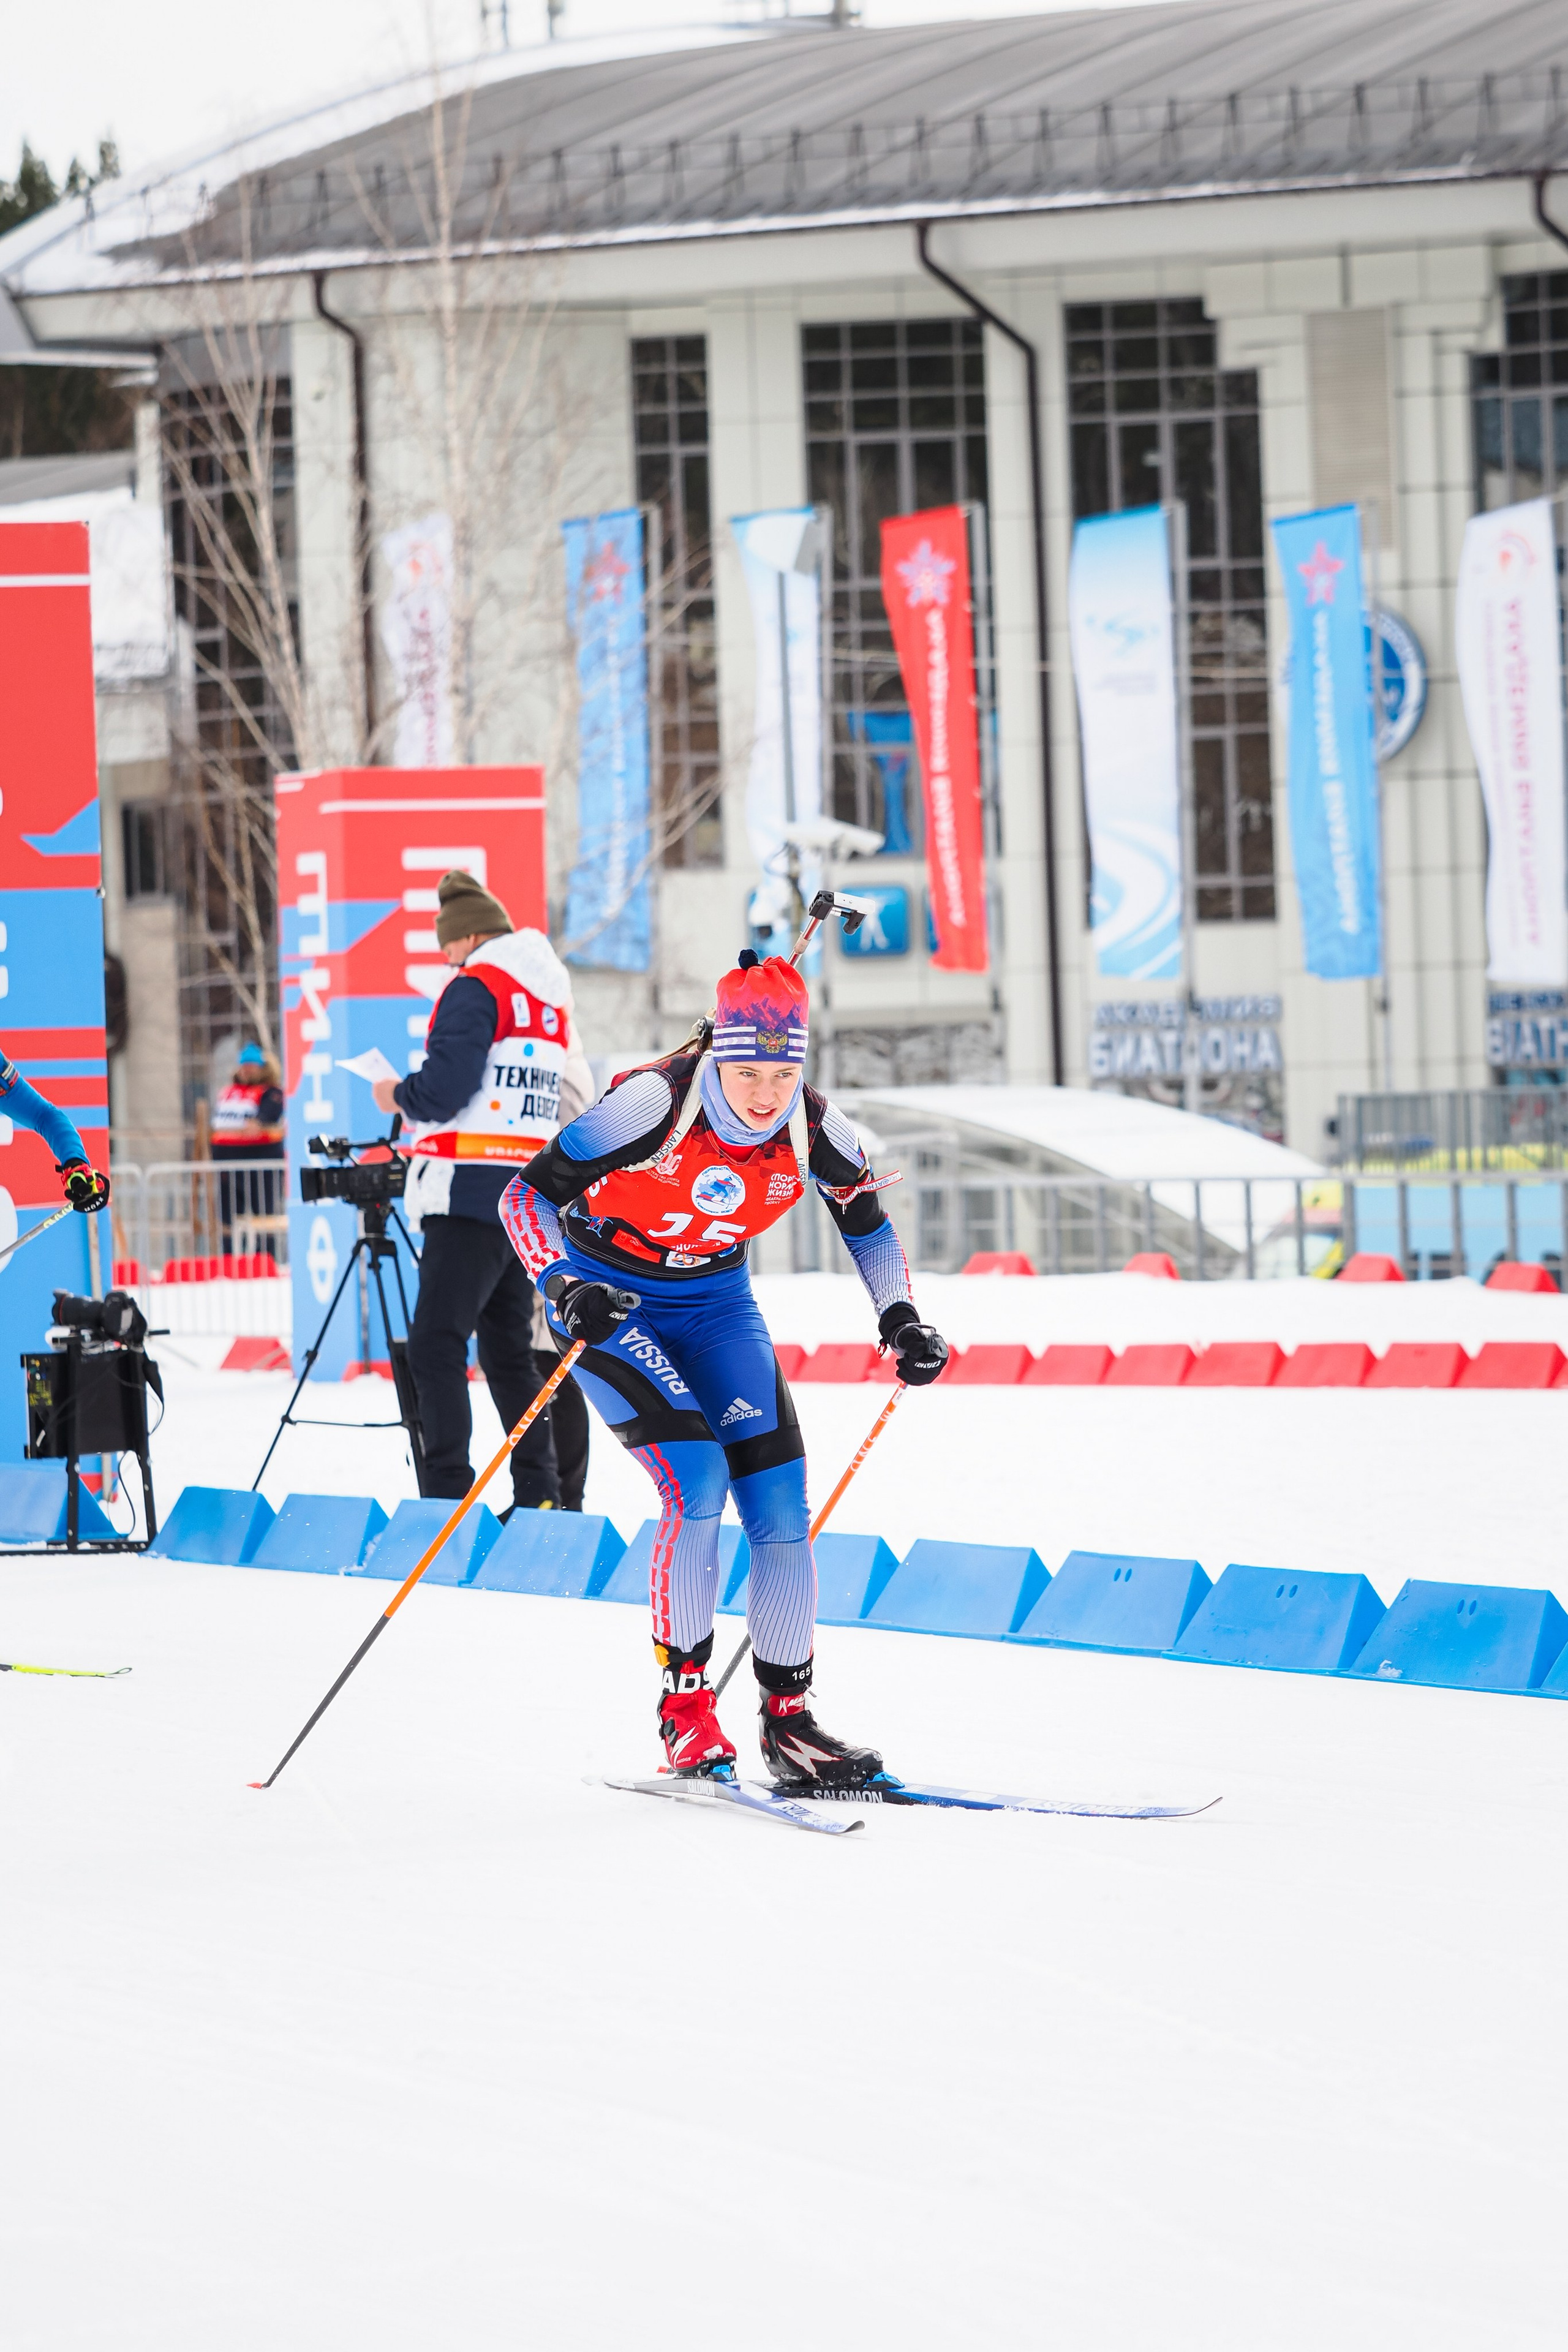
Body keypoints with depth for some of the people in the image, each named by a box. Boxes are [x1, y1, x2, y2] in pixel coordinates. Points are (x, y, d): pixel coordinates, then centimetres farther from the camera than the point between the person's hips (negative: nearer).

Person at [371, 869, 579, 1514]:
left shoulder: (478, 985, -8)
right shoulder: (551, 997, 17)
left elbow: (446, 1086, -17)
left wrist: (400, 1096, 4)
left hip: (472, 1194, -9)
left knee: (436, 1346, -10)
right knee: (509, 1351, 15)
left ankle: (448, 1490, -17)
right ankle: (540, 1497, 13)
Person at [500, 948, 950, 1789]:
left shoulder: (814, 1127, -15)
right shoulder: (656, 1102, -29)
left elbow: (866, 1222, 6)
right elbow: (527, 1194, -24)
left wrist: (899, 1319, -7)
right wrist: (566, 1289, -39)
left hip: (716, 1302, 5)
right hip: (610, 1300, -5)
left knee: (780, 1500, -5)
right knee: (696, 1477, -22)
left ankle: (789, 1718, 6)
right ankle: (683, 1700, -9)